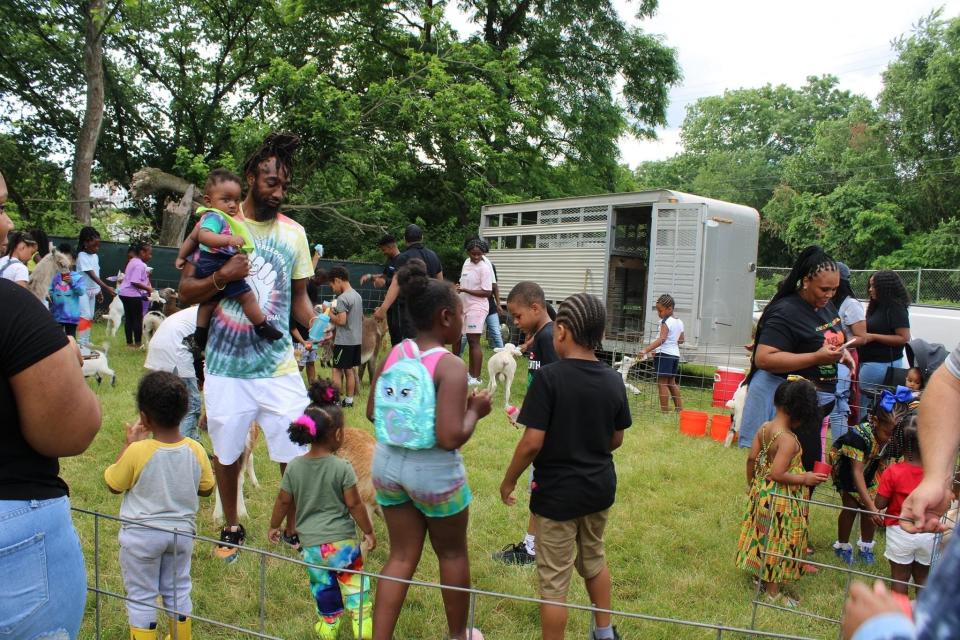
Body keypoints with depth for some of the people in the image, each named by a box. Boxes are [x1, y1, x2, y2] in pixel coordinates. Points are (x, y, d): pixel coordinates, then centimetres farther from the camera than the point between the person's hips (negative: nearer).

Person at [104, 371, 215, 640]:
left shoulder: (137, 451, -23)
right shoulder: (195, 450, -12)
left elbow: (113, 485, -5)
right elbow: (206, 489, 2)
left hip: (141, 536, -4)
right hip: (182, 532, 4)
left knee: (141, 597, 14)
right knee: (178, 590, 21)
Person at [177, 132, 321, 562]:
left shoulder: (294, 233, 4)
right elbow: (185, 292, -2)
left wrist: (315, 323, -9)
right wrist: (221, 277, -20)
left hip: (279, 365, 1)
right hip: (226, 365, 0)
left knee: (298, 452, 0)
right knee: (226, 452, 14)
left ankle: (294, 526, 23)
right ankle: (232, 528, 36)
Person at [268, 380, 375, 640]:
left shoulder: (294, 467, -2)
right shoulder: (342, 468, -12)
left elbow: (283, 501, 6)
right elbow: (354, 504, -9)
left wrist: (274, 526, 24)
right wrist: (369, 531, 4)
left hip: (310, 543, 3)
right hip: (342, 541, -3)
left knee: (323, 588, 16)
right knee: (355, 585, 9)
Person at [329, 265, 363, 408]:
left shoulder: (342, 298, -16)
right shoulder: (357, 296, 11)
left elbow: (341, 321, -22)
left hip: (344, 341, -9)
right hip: (356, 339, 9)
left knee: (337, 370, -2)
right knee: (350, 370, 13)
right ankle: (349, 400, 17)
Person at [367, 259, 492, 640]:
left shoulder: (393, 355, -1)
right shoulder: (450, 366, -20)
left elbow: (372, 413, 8)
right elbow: (450, 438, -26)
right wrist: (475, 410, -9)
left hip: (388, 463, 5)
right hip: (434, 471, -5)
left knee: (401, 557, 19)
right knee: (452, 554, 20)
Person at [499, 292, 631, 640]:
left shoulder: (549, 377, -21)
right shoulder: (613, 380, -4)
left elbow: (532, 442, -23)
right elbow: (616, 440, 6)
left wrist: (508, 481, -8)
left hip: (558, 492, -6)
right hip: (600, 486, 7)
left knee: (554, 581, 8)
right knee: (593, 559, 29)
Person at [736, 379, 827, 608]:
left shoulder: (764, 428, -4)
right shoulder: (788, 440, -27)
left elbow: (752, 458, 3)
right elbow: (777, 474, -29)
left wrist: (751, 483, 16)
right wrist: (805, 479, -17)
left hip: (762, 492, 8)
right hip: (781, 499, -8)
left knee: (764, 535, 23)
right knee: (777, 541, 7)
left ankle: (761, 576, 41)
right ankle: (773, 592, 22)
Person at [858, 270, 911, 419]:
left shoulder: (896, 308, -11)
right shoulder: (878, 306, 16)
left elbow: (904, 338, -17)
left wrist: (873, 337, -19)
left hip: (882, 363, -9)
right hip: (871, 360, 9)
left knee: (858, 397, -7)